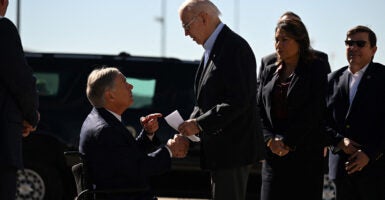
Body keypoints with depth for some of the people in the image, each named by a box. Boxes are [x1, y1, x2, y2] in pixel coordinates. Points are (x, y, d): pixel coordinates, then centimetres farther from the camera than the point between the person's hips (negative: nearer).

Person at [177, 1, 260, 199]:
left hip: (232, 151, -10)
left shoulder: (234, 47, -15)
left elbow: (238, 101, -23)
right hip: (220, 151, 10)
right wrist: (191, 124, 2)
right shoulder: (211, 50, 16)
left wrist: (200, 124, -21)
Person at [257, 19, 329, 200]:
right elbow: (260, 112, 10)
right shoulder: (269, 73, 15)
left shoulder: (316, 69, 1)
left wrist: (287, 141, -11)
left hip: (306, 156, -4)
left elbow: (313, 112, -8)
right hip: (273, 156, 4)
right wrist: (270, 140, -7)